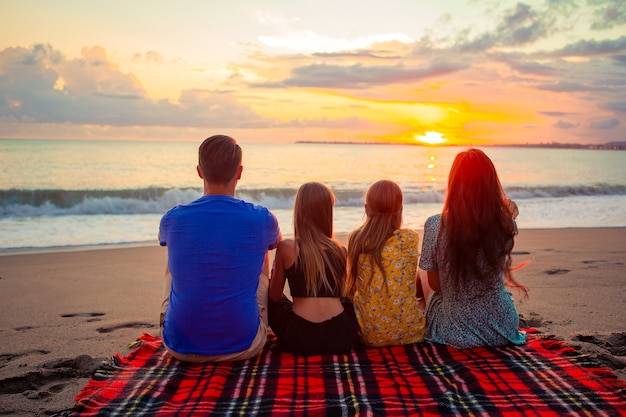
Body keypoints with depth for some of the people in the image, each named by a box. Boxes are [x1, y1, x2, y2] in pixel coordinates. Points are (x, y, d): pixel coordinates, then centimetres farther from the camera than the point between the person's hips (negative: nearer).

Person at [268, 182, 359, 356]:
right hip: (340, 338, 3)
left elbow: (275, 297, 6)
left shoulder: (286, 248, -4)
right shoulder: (340, 250, 5)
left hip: (300, 339, -3)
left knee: (270, 300, 25)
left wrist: (275, 269, 23)